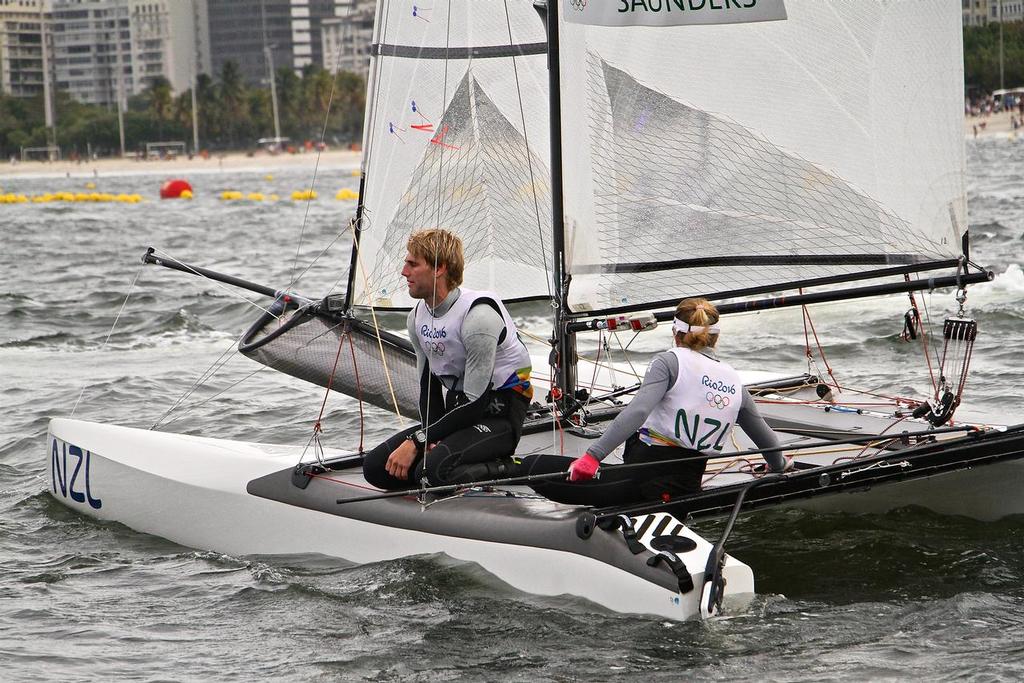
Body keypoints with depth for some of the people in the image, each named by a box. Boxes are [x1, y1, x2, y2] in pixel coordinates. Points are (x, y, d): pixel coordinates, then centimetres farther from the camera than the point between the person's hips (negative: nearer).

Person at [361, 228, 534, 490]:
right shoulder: (418, 317, 6)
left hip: (497, 415, -8)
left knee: (435, 470, -33)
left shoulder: (478, 315, -22)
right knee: (376, 467, -6)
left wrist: (417, 441, -21)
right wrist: (428, 440, -8)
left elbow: (475, 403, -22)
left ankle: (506, 470, -8)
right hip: (457, 412, 8)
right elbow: (428, 384, 12)